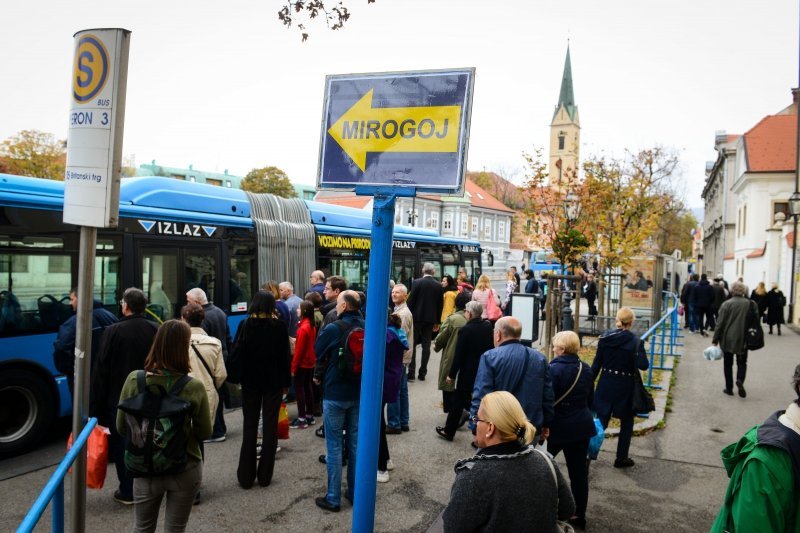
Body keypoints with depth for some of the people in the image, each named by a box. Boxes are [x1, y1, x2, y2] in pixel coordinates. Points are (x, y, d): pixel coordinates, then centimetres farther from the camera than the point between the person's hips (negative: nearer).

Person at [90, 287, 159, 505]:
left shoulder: (113, 331, -14)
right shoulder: (156, 330, -2)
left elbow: (100, 370, -11)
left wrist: (95, 404, -3)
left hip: (119, 399, -4)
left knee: (123, 445, 8)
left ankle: (128, 492, 15)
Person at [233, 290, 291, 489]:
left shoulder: (245, 325, -5)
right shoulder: (280, 326, -6)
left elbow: (238, 353, -5)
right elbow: (285, 356, -3)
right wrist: (285, 382, 4)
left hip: (250, 381, 1)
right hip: (273, 381, 0)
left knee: (249, 427, 9)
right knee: (270, 427, 7)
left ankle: (246, 476, 11)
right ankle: (265, 475, 10)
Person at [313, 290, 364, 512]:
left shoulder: (332, 329, -17)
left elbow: (318, 355, -1)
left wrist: (319, 377, 17)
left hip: (335, 394, -5)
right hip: (359, 393, 5)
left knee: (334, 446, 4)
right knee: (355, 443, 14)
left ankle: (333, 498, 11)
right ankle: (355, 492, 24)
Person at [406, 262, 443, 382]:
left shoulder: (417, 282, -7)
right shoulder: (439, 285, 2)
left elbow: (411, 300, -8)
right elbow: (440, 304, 6)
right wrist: (437, 321, 13)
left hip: (416, 317, -3)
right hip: (430, 319, 3)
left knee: (412, 345, 3)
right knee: (426, 346, 6)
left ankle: (411, 373, -2)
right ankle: (422, 373, 7)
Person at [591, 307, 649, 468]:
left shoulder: (605, 337, -4)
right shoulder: (636, 341, -12)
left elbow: (596, 364, -1)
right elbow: (643, 365, -16)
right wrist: (640, 351, 2)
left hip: (606, 385, 3)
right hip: (625, 388, -2)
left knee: (600, 421, 12)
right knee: (626, 423, 17)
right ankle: (621, 458, 23)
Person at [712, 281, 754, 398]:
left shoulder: (727, 304, -11)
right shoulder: (750, 304, -4)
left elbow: (720, 323, -10)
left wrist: (715, 339, -3)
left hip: (728, 339, -2)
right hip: (743, 340, 2)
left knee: (728, 363, 11)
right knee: (742, 362, 15)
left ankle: (729, 388, 15)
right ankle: (740, 380, -11)